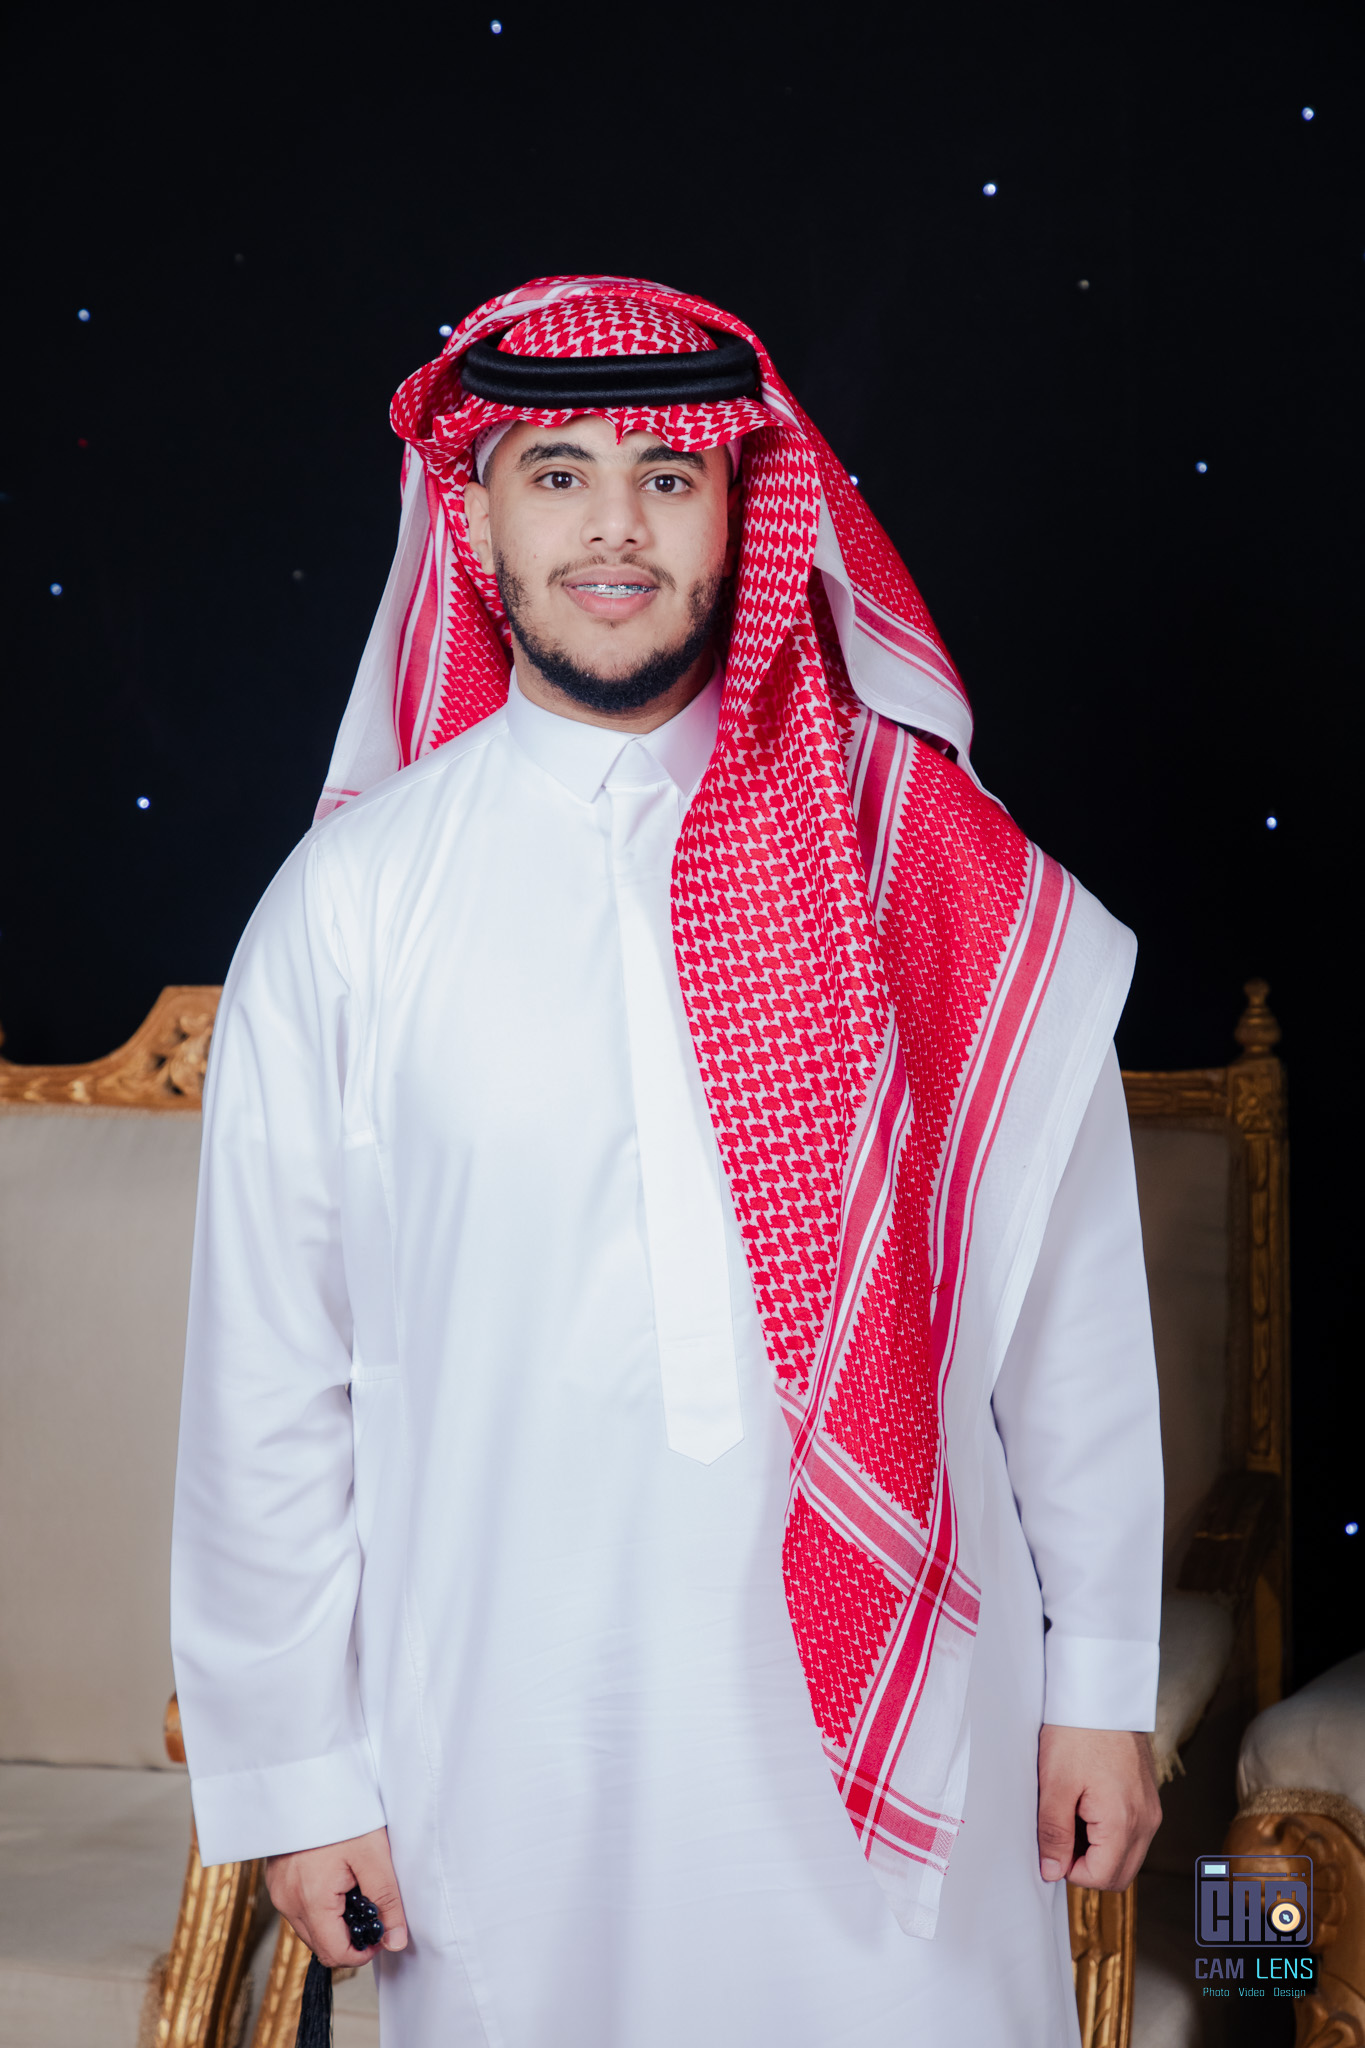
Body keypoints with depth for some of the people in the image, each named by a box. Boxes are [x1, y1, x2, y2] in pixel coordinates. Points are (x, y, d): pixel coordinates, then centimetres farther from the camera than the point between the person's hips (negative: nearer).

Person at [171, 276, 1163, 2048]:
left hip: (904, 1722, 1)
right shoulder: (348, 904, -4)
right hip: (510, 1752, 0)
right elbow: (269, 1373, 0)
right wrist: (298, 1768, 1)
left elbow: (1071, 1295, 1)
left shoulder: (931, 869, -2)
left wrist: (1101, 1684, 3)